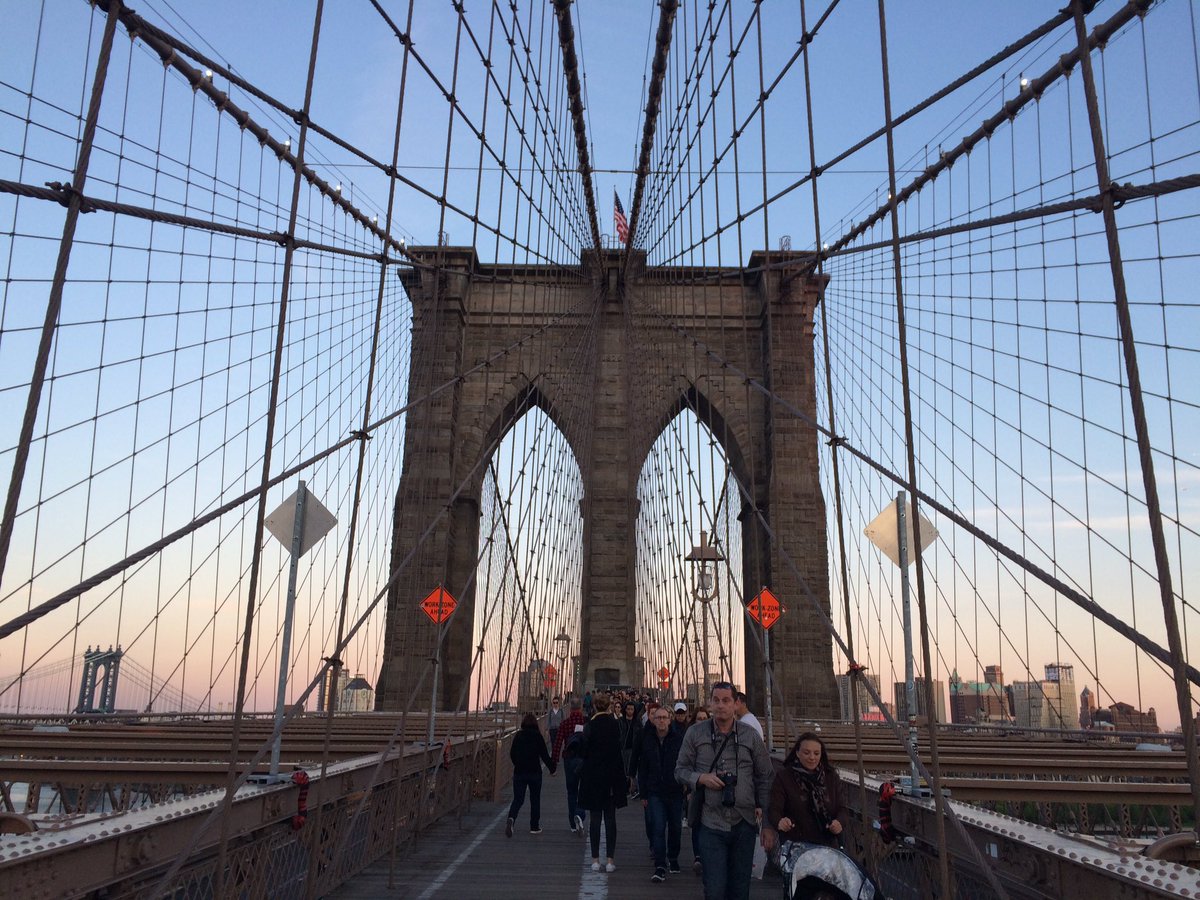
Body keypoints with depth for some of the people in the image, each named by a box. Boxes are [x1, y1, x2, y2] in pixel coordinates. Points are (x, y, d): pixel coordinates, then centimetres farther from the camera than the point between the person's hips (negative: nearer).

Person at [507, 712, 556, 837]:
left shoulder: (518, 735, 3)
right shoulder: (537, 736, -6)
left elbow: (512, 753, 9)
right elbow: (544, 755, -7)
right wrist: (552, 767, 5)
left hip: (519, 772, 2)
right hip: (534, 772, -2)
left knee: (517, 799, 5)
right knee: (535, 799, 13)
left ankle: (511, 818, -22)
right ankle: (534, 827, 18)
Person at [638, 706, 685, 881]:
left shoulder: (679, 739, -6)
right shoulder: (647, 741, 1)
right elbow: (642, 769, 7)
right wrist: (643, 794, 6)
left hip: (675, 792, -1)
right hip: (655, 792, 1)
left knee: (674, 827, 13)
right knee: (658, 828, -7)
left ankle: (673, 858, 35)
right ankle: (660, 867, -4)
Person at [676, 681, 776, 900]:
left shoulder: (751, 736, 2)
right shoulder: (695, 733, 1)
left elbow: (766, 780, 5)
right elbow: (680, 770, 7)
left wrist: (768, 824, 1)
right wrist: (701, 778, -14)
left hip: (744, 824, 1)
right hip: (711, 824, -1)